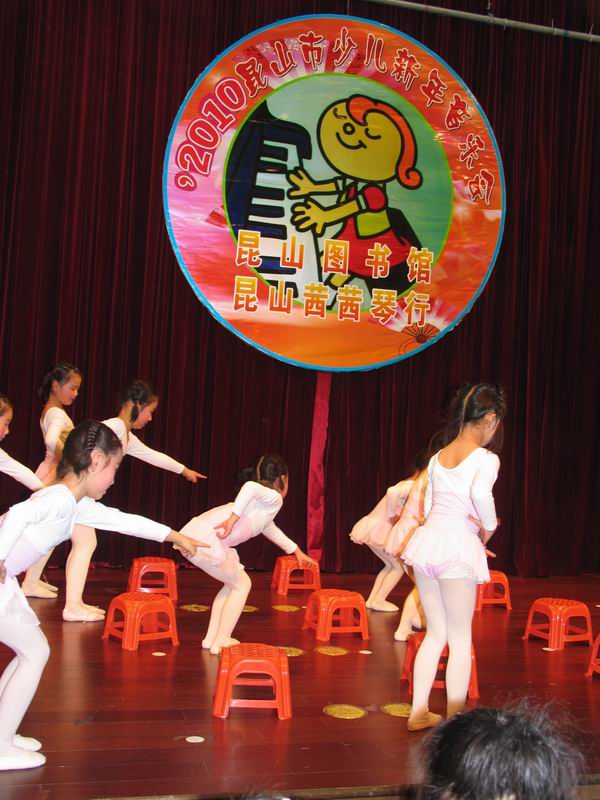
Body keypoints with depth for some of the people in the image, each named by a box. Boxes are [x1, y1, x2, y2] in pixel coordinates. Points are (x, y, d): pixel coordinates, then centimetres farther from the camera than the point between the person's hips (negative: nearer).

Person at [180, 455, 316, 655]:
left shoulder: (262, 503, 31)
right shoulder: (274, 497, 4)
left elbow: (271, 529, 50)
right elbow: (251, 486, -19)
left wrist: (296, 551, 62)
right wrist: (233, 518, -26)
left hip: (192, 534, 9)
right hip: (206, 540, -9)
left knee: (233, 583, 23)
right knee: (242, 585, 9)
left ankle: (211, 638, 25)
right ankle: (221, 642, 11)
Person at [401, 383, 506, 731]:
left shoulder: (438, 457, 14)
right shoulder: (485, 458, -7)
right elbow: (481, 494, -28)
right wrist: (489, 528, -10)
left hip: (428, 540, 6)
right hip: (458, 546, -6)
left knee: (436, 633, 17)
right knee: (460, 638, 6)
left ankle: (419, 712, 22)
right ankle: (455, 719, 11)